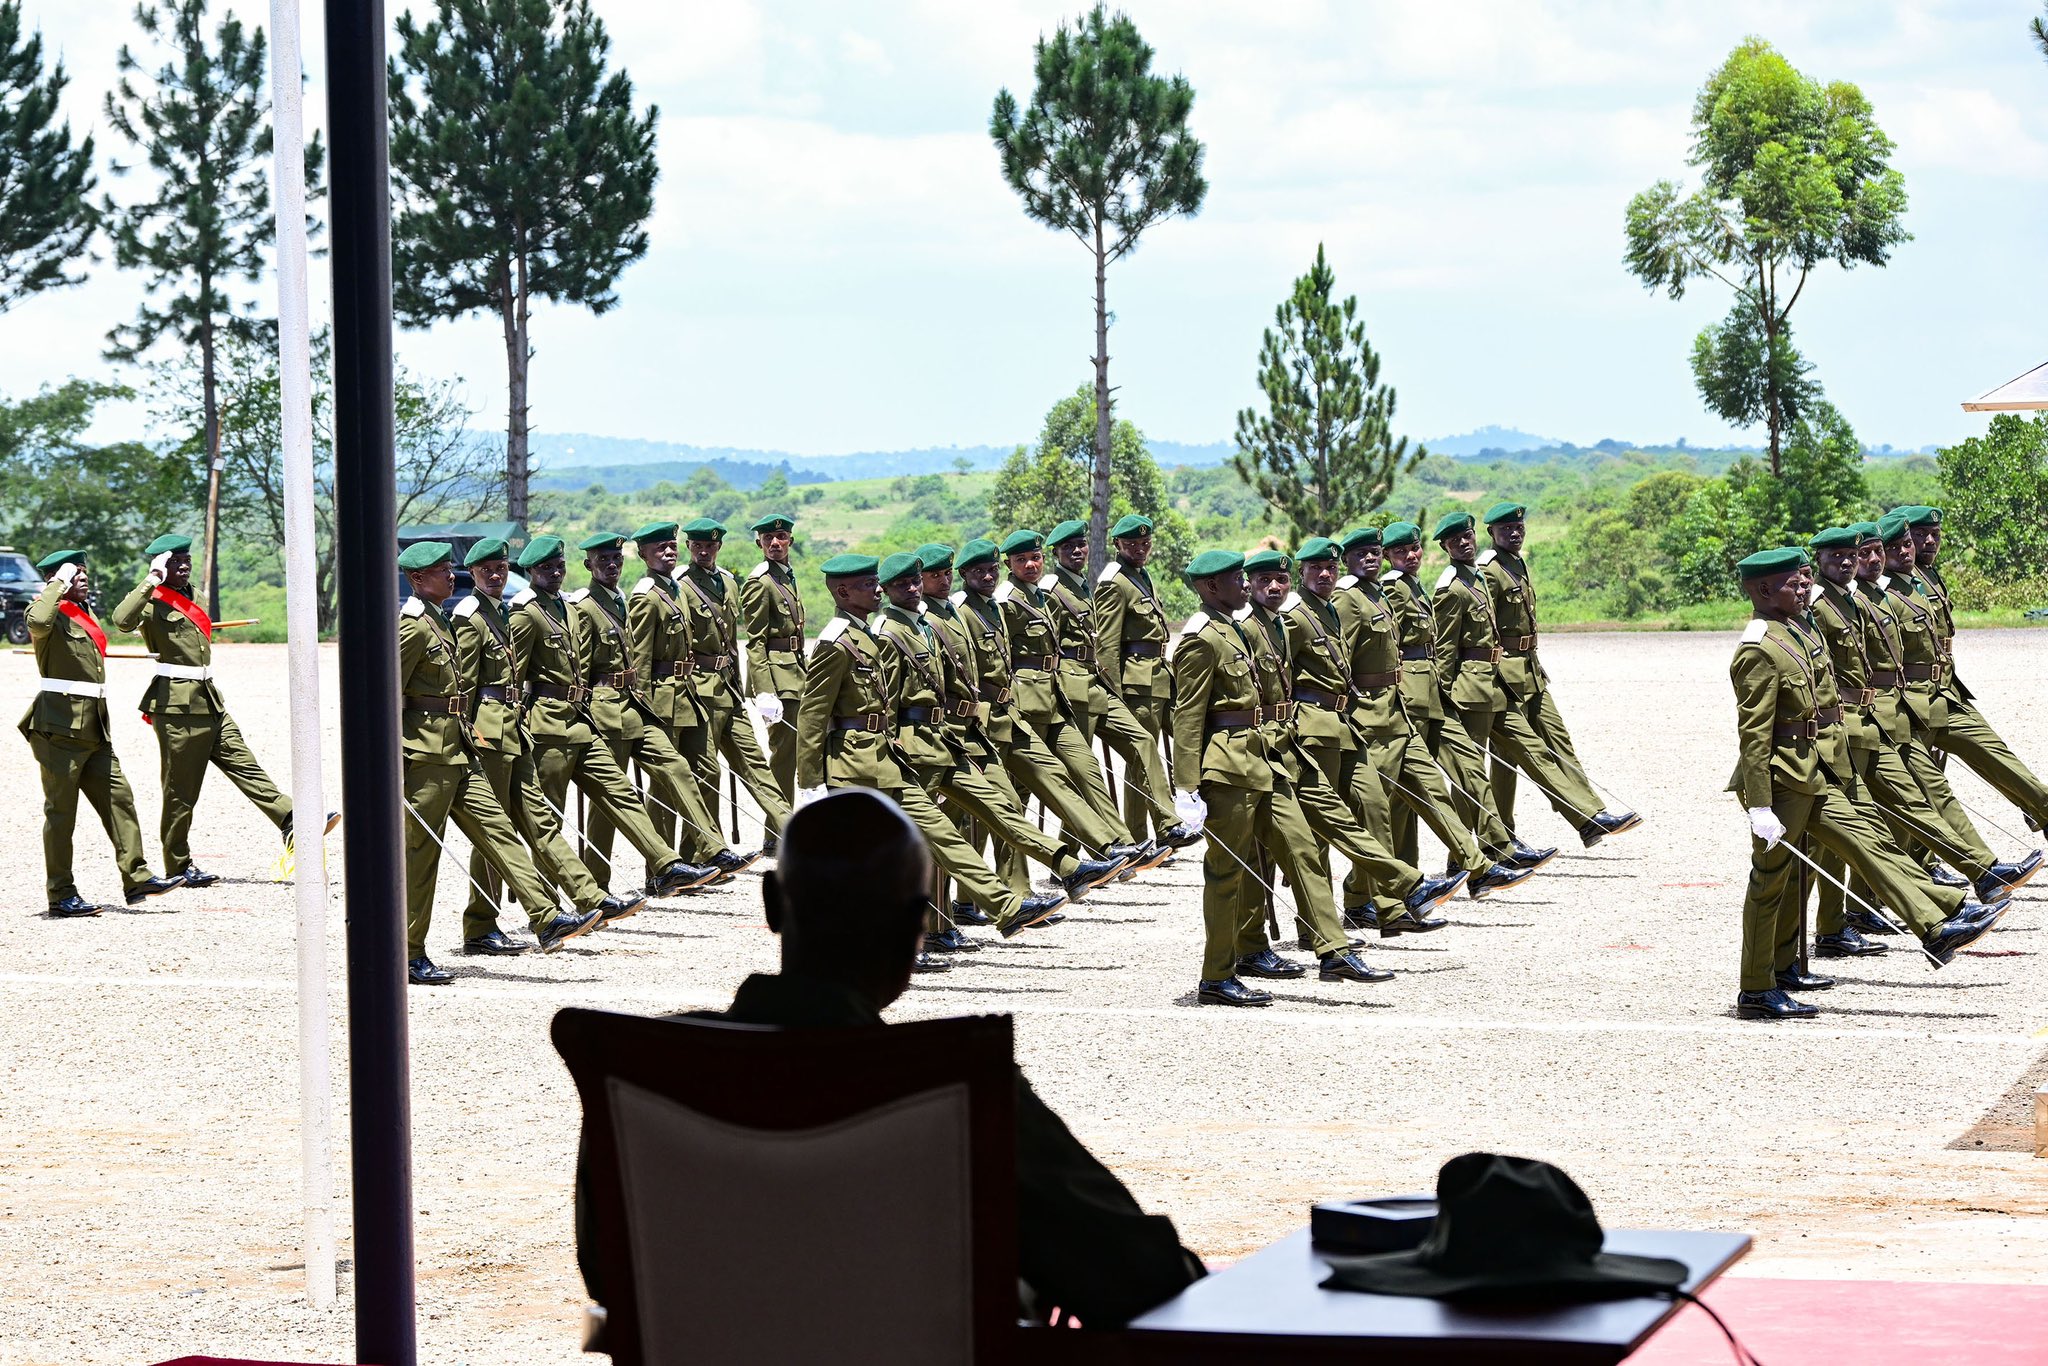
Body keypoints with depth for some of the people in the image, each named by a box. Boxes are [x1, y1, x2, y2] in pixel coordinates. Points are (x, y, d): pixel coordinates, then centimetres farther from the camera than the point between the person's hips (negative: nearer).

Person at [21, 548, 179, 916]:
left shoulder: (85, 614, 20)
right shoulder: (51, 613, -9)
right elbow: (38, 622, -33)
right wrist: (60, 583, -20)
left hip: (92, 730, 9)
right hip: (60, 725, -9)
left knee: (118, 796, 3)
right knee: (61, 810, -3)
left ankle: (136, 877, 5)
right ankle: (61, 896, 1)